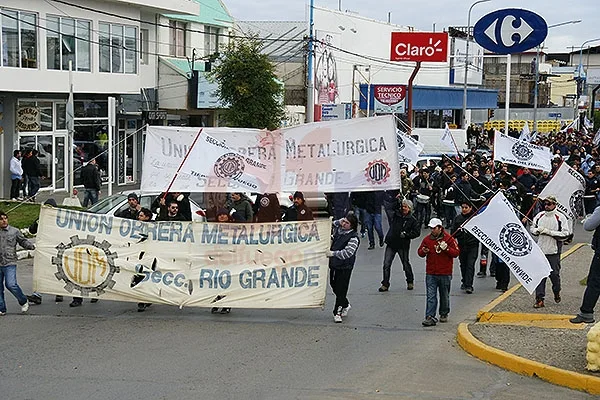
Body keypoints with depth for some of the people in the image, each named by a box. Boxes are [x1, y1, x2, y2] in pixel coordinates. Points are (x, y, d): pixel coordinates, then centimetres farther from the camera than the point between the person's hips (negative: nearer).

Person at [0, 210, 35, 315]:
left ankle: (23, 301, 9)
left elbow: (23, 242, 9)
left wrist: (32, 246, -6)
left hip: (10, 264, -3)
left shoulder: (14, 231, 3)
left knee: (11, 284, -14)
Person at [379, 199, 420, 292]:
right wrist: (397, 199, -8)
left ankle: (410, 282, 32)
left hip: (403, 246, -2)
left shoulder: (412, 220, -4)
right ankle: (385, 284, 4)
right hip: (391, 243, 2)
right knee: (386, 264, -2)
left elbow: (417, 232, -5)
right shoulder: (396, 214, 2)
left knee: (406, 264, 11)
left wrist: (406, 235, -15)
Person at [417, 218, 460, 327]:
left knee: (444, 296, 13)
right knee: (431, 296, -7)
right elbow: (420, 252, 13)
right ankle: (430, 317, -11)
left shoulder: (448, 239, -3)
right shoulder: (427, 239, 5)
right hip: (431, 274, 1)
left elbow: (456, 252, -5)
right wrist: (423, 251, -10)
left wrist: (446, 248, -21)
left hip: (445, 274, -1)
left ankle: (444, 314, 30)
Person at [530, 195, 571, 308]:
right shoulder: (539, 216, 8)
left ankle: (557, 292, 33)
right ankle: (539, 298, -1)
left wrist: (549, 232, -17)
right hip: (540, 250, 3)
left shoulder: (560, 217, -6)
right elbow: (532, 228, 20)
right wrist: (537, 230, -4)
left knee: (554, 274, 6)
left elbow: (565, 234, -11)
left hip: (554, 252, -3)